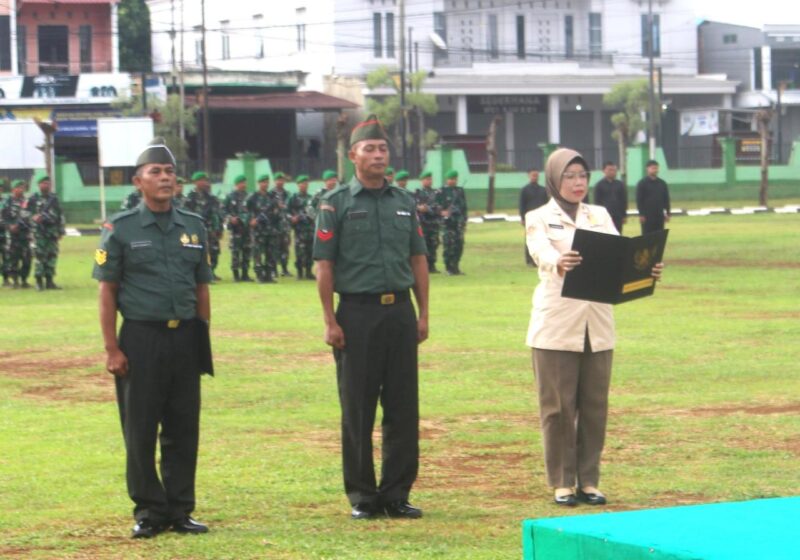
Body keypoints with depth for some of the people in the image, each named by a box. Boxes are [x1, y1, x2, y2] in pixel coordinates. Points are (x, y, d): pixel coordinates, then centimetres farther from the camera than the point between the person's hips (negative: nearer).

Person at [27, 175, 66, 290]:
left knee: (52, 256, 4)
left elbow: (60, 215, 17)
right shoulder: (34, 198, 1)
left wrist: (61, 231, 13)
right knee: (40, 255, -8)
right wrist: (33, 217, -19)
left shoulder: (54, 199, 14)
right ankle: (39, 281, -4)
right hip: (39, 232, -4)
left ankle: (49, 281, 10)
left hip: (52, 231, 4)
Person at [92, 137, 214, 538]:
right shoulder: (120, 229, -1)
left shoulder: (193, 227, 11)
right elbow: (107, 291, -2)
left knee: (184, 430, 6)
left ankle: (180, 510, 14)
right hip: (141, 338, -3)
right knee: (140, 431, 0)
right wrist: (111, 349, -8)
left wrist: (203, 340, 10)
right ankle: (148, 511, 9)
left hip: (185, 339, 4)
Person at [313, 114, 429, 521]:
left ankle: (396, 493, 12)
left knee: (403, 408, 4)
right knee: (358, 410, 1)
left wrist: (423, 314, 8)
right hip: (357, 312, -4)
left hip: (400, 312, 4)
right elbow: (324, 266, -3)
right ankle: (362, 496, 9)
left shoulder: (404, 202, 13)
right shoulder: (336, 204, 0)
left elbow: (418, 260, 15)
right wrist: (330, 322, -9)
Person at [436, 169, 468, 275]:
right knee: (449, 245, -9)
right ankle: (449, 268, -4)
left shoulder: (460, 191, 15)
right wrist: (442, 212, -22)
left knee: (459, 245, 5)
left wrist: (464, 221, 16)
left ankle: (456, 267, 14)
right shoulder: (441, 192, 0)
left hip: (459, 222, 5)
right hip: (448, 223, -5)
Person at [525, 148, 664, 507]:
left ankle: (588, 480, 13)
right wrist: (558, 264, -43)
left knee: (594, 405, 5)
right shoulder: (539, 218, 2)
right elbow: (541, 252, -19)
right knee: (559, 406, -1)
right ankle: (563, 482, 7)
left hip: (597, 325, 4)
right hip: (556, 325, -4)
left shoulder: (599, 216, 14)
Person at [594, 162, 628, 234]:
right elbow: (597, 202, -1)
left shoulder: (620, 184, 8)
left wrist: (624, 215, 5)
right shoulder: (599, 185, 0)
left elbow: (624, 200, 10)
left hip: (618, 216, 3)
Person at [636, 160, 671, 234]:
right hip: (647, 216, -4)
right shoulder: (642, 183, -2)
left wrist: (667, 213, 8)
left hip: (660, 215, 4)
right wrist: (641, 214, -12)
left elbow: (666, 199, 14)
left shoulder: (662, 183, 11)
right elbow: (639, 200, -6)